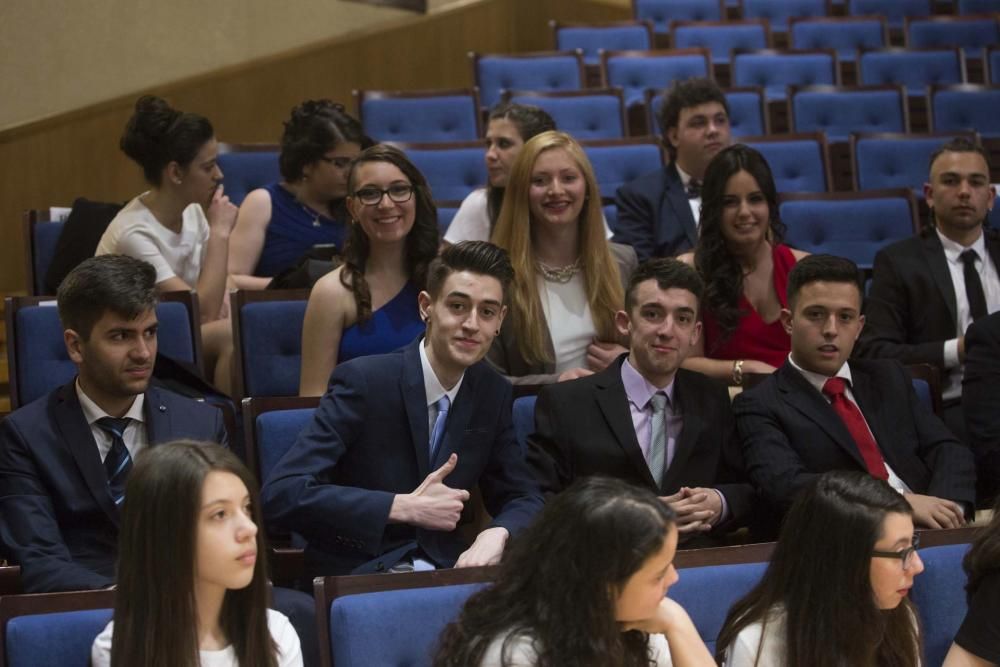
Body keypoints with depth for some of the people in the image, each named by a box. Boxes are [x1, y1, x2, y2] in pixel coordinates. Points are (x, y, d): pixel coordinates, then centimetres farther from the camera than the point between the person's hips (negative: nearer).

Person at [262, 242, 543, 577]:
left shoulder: (493, 393, 5)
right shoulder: (363, 380, -12)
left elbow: (524, 499, 12)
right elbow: (281, 493, -20)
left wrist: (497, 534, -13)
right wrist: (405, 507, -24)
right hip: (357, 571, -6)